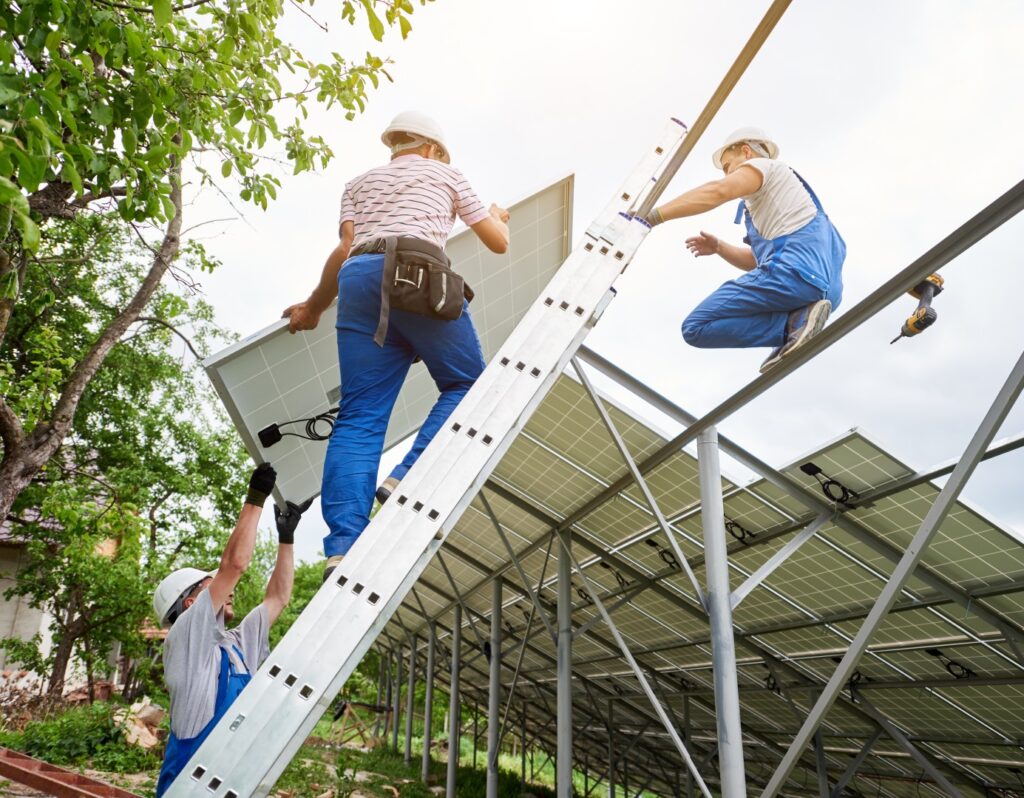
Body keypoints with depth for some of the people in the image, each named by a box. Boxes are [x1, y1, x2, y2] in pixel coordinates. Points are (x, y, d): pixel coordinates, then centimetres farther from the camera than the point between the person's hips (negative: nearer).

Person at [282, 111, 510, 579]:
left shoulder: (359, 183, 32)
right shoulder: (444, 173, 26)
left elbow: (345, 250, 15)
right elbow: (498, 242, 27)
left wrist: (314, 307, 26)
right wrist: (499, 217, 50)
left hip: (359, 278, 4)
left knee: (359, 416, -2)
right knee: (466, 384, 10)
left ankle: (342, 548, -15)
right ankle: (408, 479, -13)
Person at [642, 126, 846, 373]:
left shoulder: (762, 165, 9)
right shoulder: (768, 193, 36)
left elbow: (718, 191, -13)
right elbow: (757, 260, 33)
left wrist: (651, 217, -15)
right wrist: (718, 247, 17)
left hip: (796, 269, -10)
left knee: (696, 328, -10)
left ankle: (794, 322, -16)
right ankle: (798, 318, 6)